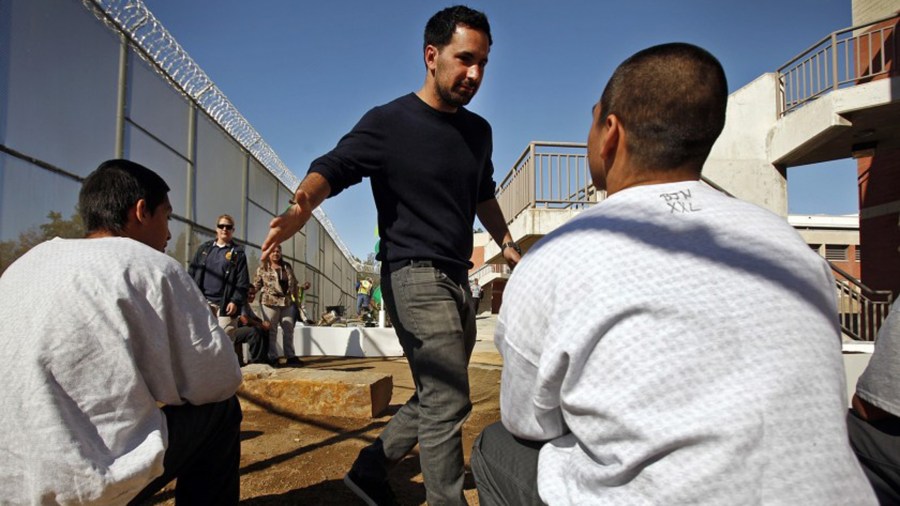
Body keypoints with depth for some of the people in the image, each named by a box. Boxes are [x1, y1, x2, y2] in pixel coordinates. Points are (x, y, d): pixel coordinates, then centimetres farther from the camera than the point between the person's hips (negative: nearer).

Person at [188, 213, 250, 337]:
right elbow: (192, 272, 11)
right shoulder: (204, 248, 14)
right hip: (202, 301, 3)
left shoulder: (238, 253, 4)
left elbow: (242, 282, -3)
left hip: (224, 304, -3)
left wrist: (236, 301, -13)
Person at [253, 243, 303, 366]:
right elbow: (257, 284, -1)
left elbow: (294, 283, 17)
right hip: (270, 302, -4)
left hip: (287, 302, 5)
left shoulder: (287, 266, 14)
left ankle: (290, 356, 13)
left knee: (289, 330, 6)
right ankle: (272, 357, 6)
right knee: (271, 331, 1)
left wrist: (297, 298, 14)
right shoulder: (262, 267, 2)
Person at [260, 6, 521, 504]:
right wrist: (300, 206, -35)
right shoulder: (388, 123, -8)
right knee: (447, 401, -8)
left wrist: (507, 244, 25)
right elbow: (333, 167, -15)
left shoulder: (477, 131, 12)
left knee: (436, 397, 16)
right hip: (415, 276, -8)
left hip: (456, 279, 8)